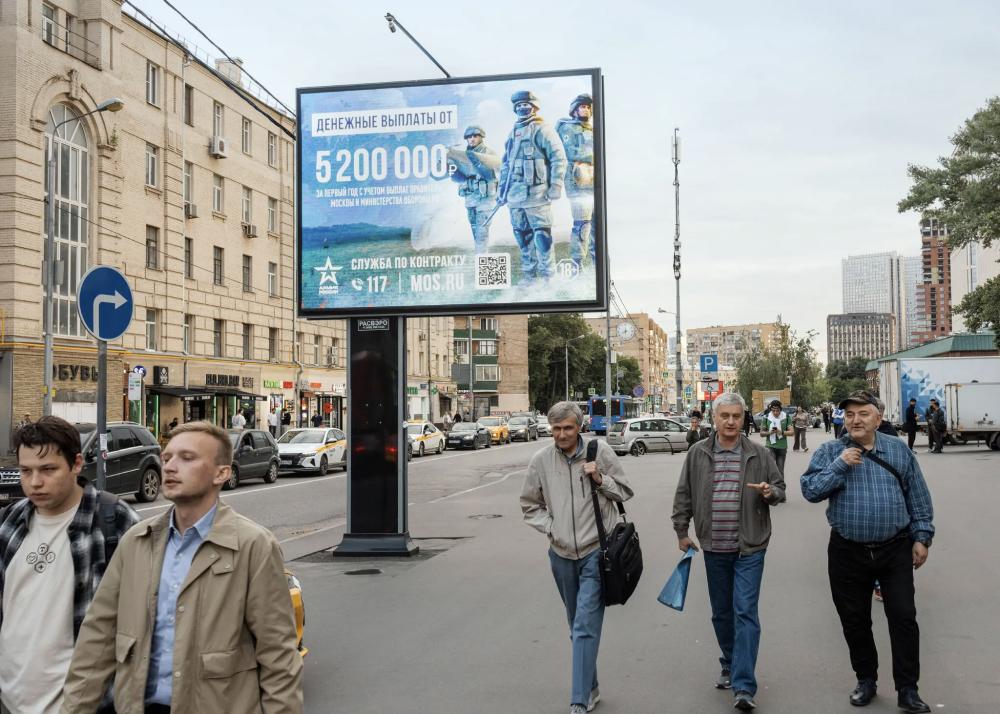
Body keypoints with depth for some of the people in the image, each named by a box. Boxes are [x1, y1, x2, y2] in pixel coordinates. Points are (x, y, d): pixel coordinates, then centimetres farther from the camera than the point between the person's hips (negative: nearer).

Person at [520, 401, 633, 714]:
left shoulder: (600, 451, -5)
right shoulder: (540, 460, -1)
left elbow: (625, 491, 5)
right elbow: (530, 505, 11)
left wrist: (600, 479, -13)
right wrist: (551, 527, -4)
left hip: (596, 551, -3)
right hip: (561, 554, 3)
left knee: (586, 627, -12)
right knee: (578, 626, 16)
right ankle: (591, 687, 31)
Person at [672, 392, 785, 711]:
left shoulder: (759, 454, 0)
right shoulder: (697, 453, 2)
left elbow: (780, 488, 9)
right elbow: (684, 495, 8)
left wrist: (770, 492, -13)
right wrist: (682, 531, 7)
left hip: (750, 549, -2)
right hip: (714, 548, 2)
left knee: (745, 612, -9)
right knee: (721, 612, 14)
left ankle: (743, 687, -9)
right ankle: (730, 666, 34)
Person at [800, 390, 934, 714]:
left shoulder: (899, 451, 4)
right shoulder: (829, 452, 0)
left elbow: (918, 497, 7)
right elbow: (810, 490, -10)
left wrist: (921, 537, 3)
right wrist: (840, 465, -18)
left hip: (894, 551, 0)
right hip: (847, 553, 0)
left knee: (903, 617, -1)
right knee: (855, 621, 10)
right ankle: (866, 680, 27)